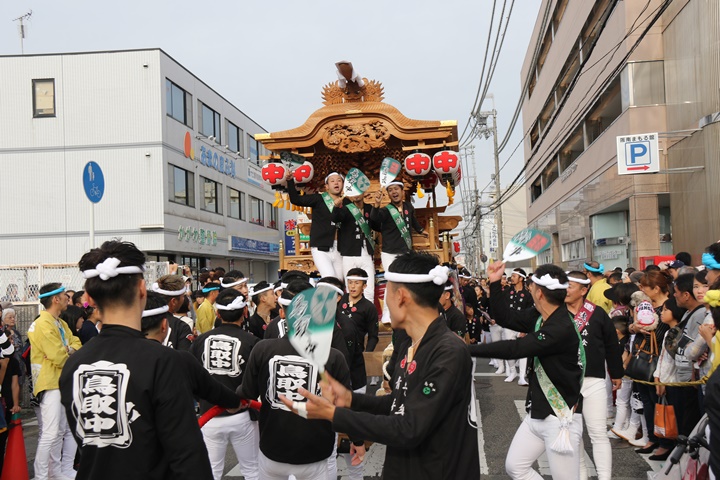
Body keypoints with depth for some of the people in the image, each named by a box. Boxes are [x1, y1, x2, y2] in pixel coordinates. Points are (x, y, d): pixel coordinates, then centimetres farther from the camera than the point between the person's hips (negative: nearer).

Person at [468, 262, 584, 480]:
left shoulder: (562, 329, -27)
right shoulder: (539, 316, 0)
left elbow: (514, 349, -29)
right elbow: (504, 318, 9)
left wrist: (467, 349, -24)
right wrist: (494, 283, -1)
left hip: (560, 418, -9)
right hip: (537, 414, 9)